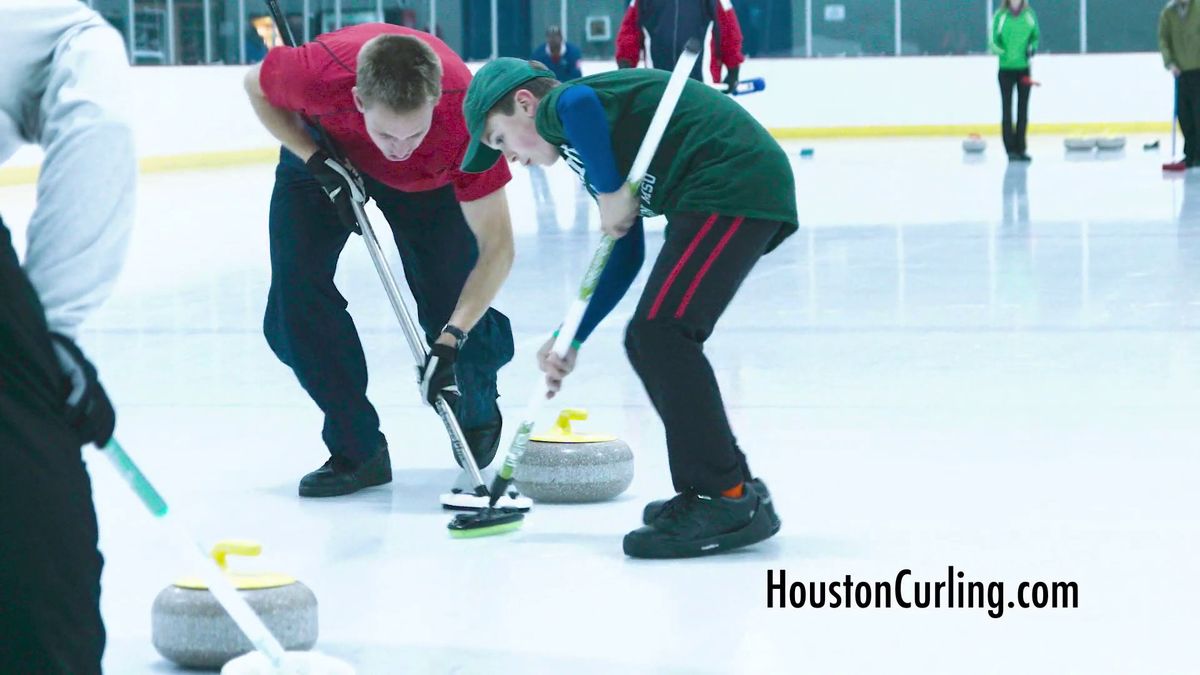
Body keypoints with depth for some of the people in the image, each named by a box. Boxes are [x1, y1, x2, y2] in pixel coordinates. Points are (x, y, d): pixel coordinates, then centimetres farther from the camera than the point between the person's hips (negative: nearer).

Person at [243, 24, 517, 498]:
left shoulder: (465, 114, -42)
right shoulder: (319, 71, -42)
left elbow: (496, 246, -33)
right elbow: (256, 86, -14)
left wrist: (452, 337, -42)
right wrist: (318, 162, -26)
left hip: (428, 177, -1)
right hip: (324, 153, 1)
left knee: (450, 308, -9)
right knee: (296, 297, -15)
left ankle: (479, 414, 24)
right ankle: (357, 450, -1)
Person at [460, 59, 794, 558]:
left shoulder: (556, 111, 1)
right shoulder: (590, 147, 27)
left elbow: (577, 102, -27)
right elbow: (625, 256, 27)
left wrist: (611, 193, -14)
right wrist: (570, 340, 25)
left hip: (736, 185, -10)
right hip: (748, 193, 10)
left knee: (662, 332, -13)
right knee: (647, 342, 12)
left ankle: (728, 501, -11)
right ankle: (728, 486, 17)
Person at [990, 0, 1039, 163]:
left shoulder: (1029, 14, 3)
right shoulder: (1000, 15, -5)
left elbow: (1035, 36, 15)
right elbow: (993, 41, -3)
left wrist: (1032, 48, -5)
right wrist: (1004, 52, -22)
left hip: (1024, 68, 3)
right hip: (1006, 68, -3)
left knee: (1023, 109, 6)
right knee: (1007, 108, -2)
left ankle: (1021, 149, 12)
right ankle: (1011, 149, 1)